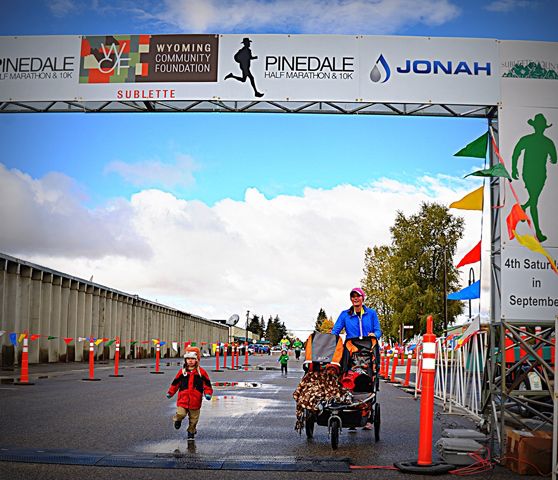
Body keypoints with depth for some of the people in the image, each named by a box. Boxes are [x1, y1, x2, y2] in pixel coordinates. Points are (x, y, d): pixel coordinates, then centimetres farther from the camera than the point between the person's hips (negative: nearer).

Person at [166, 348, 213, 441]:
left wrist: (208, 393, -13)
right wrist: (170, 393, 15)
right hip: (183, 400, 0)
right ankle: (177, 420, 19)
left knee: (193, 419, 11)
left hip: (195, 401, 0)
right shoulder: (182, 371, 1)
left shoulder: (201, 372, -2)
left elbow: (207, 384, 1)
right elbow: (175, 383, 11)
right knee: (180, 414, -16)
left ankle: (191, 432, 34)